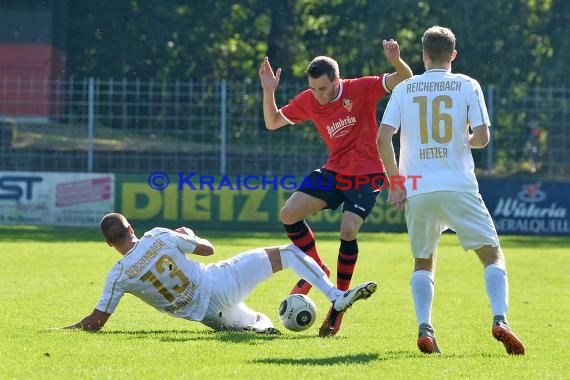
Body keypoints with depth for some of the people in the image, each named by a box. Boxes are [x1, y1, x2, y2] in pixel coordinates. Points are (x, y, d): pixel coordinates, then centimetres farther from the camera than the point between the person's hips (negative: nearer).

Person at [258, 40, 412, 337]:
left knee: (348, 231, -22)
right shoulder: (308, 101, -2)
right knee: (288, 215, -5)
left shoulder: (361, 89, -16)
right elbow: (272, 123, 8)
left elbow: (405, 79, -19)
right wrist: (268, 92, -9)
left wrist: (396, 62, -42)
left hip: (367, 175, -5)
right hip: (334, 171, 5)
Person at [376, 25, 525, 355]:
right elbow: (482, 138, -2)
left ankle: (425, 328, -4)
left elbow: (383, 137, 0)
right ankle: (500, 320, -17)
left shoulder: (404, 89, 9)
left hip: (417, 190, 2)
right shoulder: (467, 85, 4)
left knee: (423, 263, 18)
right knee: (493, 255, 6)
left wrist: (396, 182, 6)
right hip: (459, 188, -2)